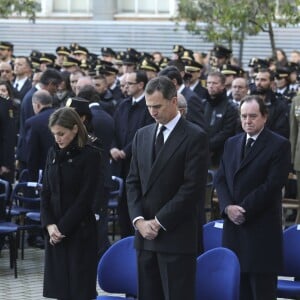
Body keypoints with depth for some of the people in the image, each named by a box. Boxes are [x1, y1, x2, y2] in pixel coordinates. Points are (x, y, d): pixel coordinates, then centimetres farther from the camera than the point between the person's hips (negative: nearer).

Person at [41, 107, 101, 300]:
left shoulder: (90, 155, -8)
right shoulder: (54, 153, 10)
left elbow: (86, 197, -12)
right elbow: (46, 192, 9)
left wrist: (63, 227, -13)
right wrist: (49, 224, -6)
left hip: (80, 230, -5)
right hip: (55, 232, 6)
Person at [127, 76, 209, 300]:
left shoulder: (195, 137, -7)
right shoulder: (142, 136, 14)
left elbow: (193, 188, -12)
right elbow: (133, 182, 13)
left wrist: (159, 222, -12)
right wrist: (139, 220, -3)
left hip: (177, 237, -6)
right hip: (146, 235, 6)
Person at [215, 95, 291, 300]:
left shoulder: (279, 145, -4)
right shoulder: (232, 143, 16)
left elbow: (273, 184, -12)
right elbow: (220, 179, 12)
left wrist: (244, 210, -13)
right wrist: (228, 207, -6)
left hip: (262, 229, -6)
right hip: (234, 226, 6)